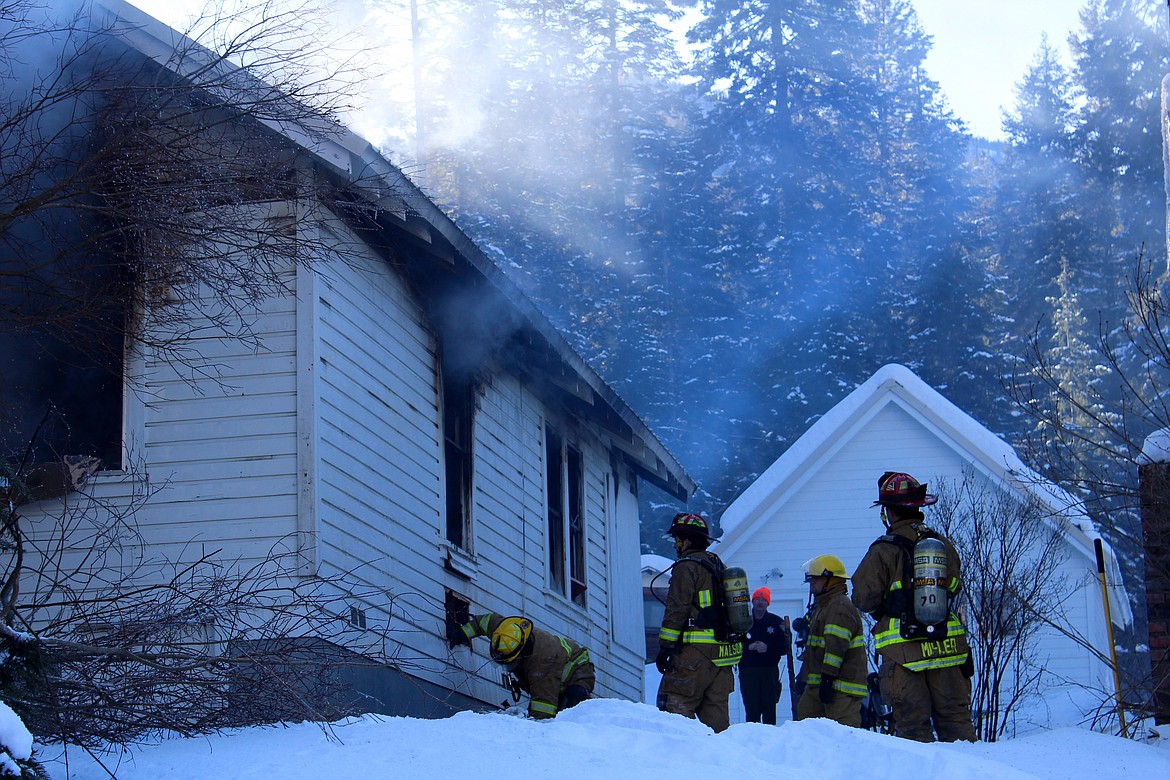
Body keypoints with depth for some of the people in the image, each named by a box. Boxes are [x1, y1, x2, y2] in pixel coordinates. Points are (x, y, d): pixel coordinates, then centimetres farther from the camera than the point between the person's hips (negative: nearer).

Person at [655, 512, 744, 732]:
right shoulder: (718, 566, 20)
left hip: (696, 652, -9)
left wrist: (665, 647, -12)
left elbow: (676, 611, -13)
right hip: (724, 653, 9)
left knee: (675, 706, -7)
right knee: (716, 708, 10)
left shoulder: (687, 567, -7)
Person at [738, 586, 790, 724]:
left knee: (769, 708, -3)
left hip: (770, 671, 0)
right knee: (751, 709, -5)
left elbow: (785, 646, 4)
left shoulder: (777, 622, 10)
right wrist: (748, 647, -12)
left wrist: (768, 648, -11)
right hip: (748, 671, 0)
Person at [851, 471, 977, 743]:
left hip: (905, 651, -4)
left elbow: (864, 599, -7)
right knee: (955, 717, 9)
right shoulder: (943, 545, 6)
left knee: (913, 724, 0)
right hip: (947, 647, 4)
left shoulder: (884, 551, -10)